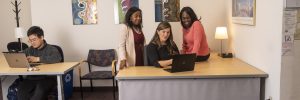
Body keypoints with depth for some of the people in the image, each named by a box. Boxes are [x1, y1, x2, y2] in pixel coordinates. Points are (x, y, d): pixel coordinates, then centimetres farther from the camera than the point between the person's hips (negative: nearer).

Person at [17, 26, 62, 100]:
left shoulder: (51, 49, 3)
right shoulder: (29, 50, 19)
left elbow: (57, 58, -18)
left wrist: (38, 59, -19)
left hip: (47, 78, -4)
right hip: (31, 78, 4)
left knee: (40, 88, -36)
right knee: (21, 89, -27)